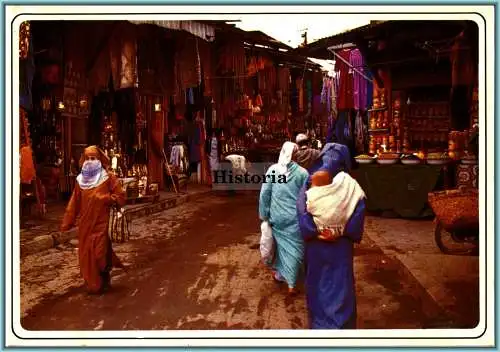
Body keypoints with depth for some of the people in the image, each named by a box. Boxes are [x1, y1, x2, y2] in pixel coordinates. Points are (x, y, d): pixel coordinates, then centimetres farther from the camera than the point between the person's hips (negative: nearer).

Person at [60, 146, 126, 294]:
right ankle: (92, 284, 27)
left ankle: (102, 284, 19)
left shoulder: (108, 178, -5)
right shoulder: (81, 180, 7)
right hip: (85, 225, 4)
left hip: (101, 224, -4)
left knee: (99, 255, -4)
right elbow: (74, 203, 8)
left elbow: (121, 197, -5)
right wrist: (67, 223, 6)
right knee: (86, 256, 9)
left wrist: (105, 198, -18)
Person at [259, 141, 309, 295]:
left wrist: (264, 214, 7)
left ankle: (278, 272, 37)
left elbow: (264, 194, -3)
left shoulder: (272, 169, -4)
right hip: (295, 218, -2)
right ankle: (291, 284, 14)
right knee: (294, 249, 8)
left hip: (277, 216, 2)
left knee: (280, 243, 22)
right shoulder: (302, 172, -9)